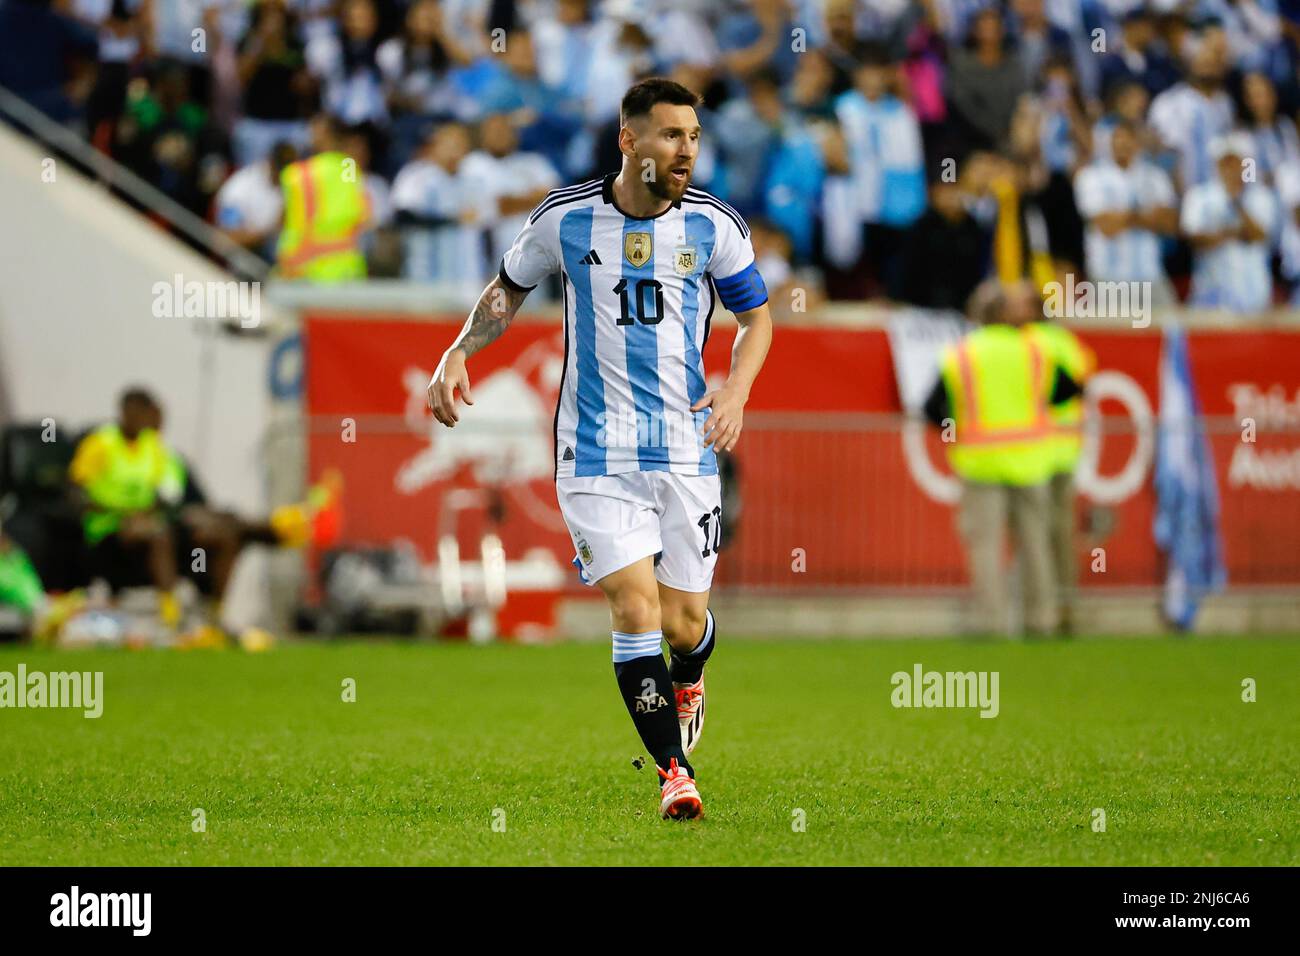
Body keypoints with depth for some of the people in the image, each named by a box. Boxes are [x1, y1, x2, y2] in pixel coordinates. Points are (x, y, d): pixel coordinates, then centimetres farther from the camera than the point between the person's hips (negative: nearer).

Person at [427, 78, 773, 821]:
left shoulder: (714, 224, -2)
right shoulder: (566, 218, -3)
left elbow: (757, 314, 9)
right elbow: (509, 290, 13)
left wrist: (737, 390, -8)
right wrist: (458, 354, -3)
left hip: (687, 447, 1)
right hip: (596, 450, -1)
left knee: (686, 621, 6)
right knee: (635, 609, -14)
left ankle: (687, 687, 43)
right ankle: (674, 771, -5)